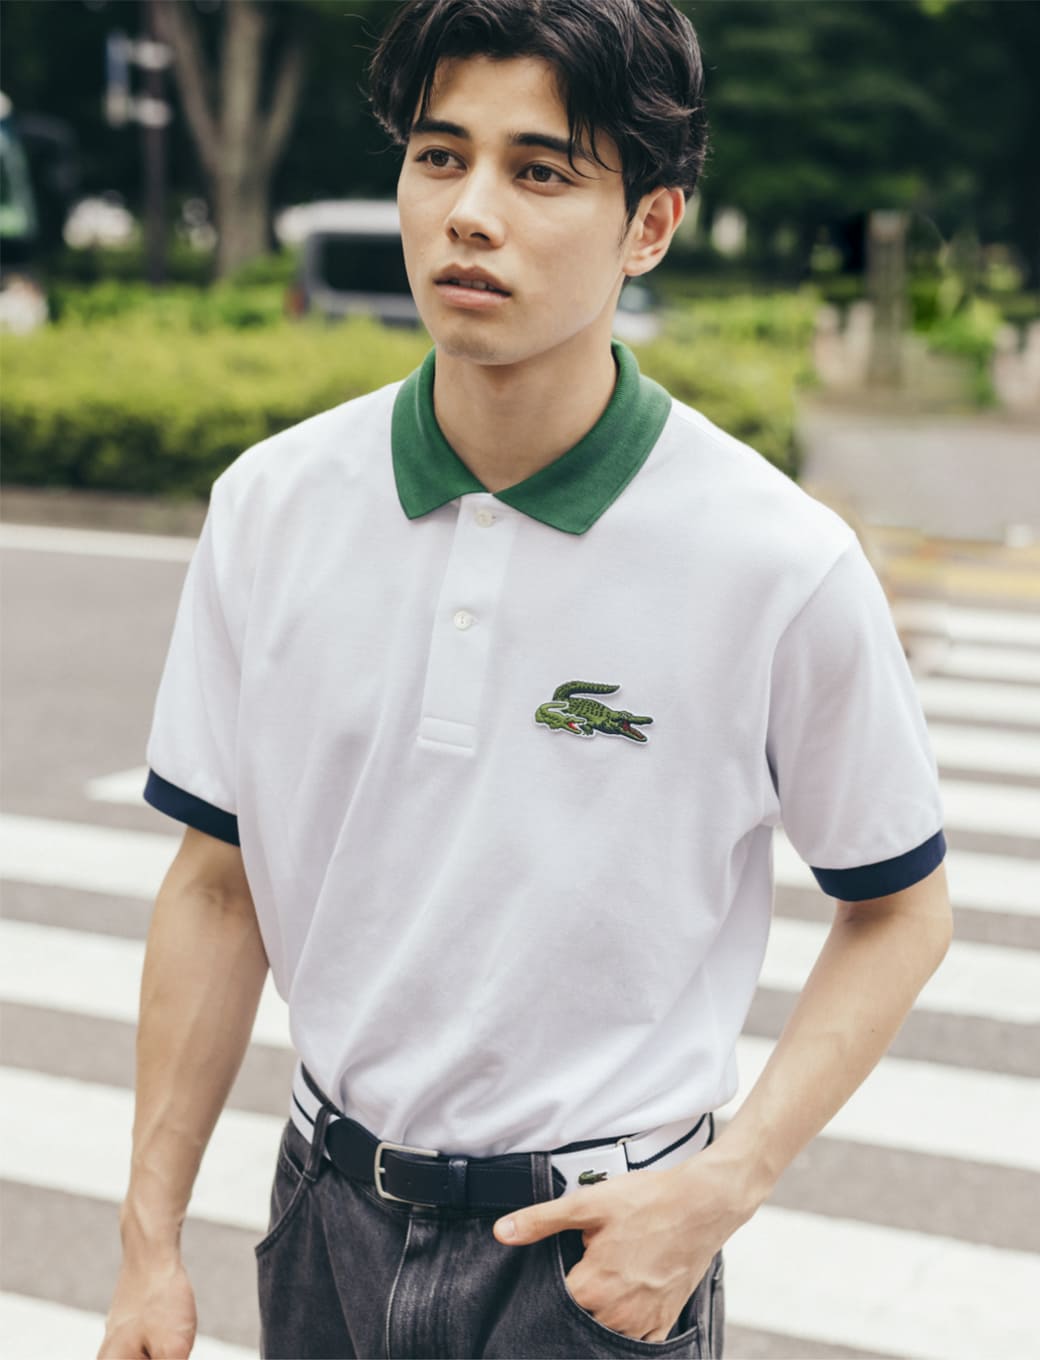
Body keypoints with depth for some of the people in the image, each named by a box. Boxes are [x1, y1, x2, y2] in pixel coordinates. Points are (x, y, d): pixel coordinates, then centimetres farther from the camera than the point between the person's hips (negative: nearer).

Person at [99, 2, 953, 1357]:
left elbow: (899, 910, -3)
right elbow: (217, 886, 2)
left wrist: (724, 1188, -13)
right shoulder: (271, 507, -6)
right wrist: (152, 1242, 3)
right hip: (327, 1220, 3)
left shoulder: (782, 562, -15)